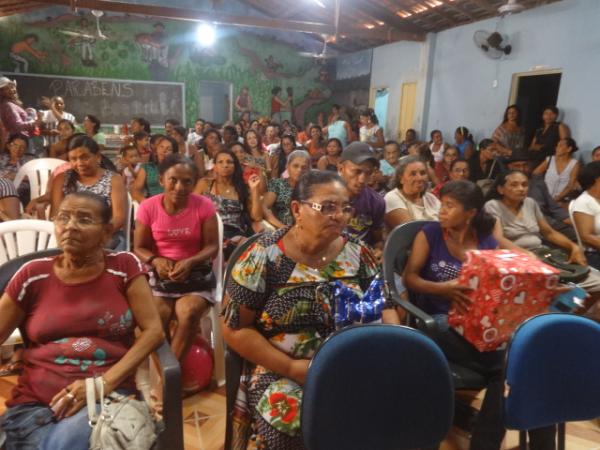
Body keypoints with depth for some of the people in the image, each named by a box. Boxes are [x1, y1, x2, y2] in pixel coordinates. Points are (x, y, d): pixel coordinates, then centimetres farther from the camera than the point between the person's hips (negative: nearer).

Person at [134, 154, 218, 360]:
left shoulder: (203, 205, -7)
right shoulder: (148, 207, -4)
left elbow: (212, 246, -6)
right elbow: (139, 248, 2)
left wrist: (189, 262, -23)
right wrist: (155, 261, -20)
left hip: (195, 273, -1)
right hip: (159, 273, 1)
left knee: (189, 312, -28)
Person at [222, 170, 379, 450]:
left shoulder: (358, 253, 2)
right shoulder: (263, 258, -10)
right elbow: (235, 327, -8)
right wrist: (291, 367, -15)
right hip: (280, 370, -3)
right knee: (290, 425, -30)